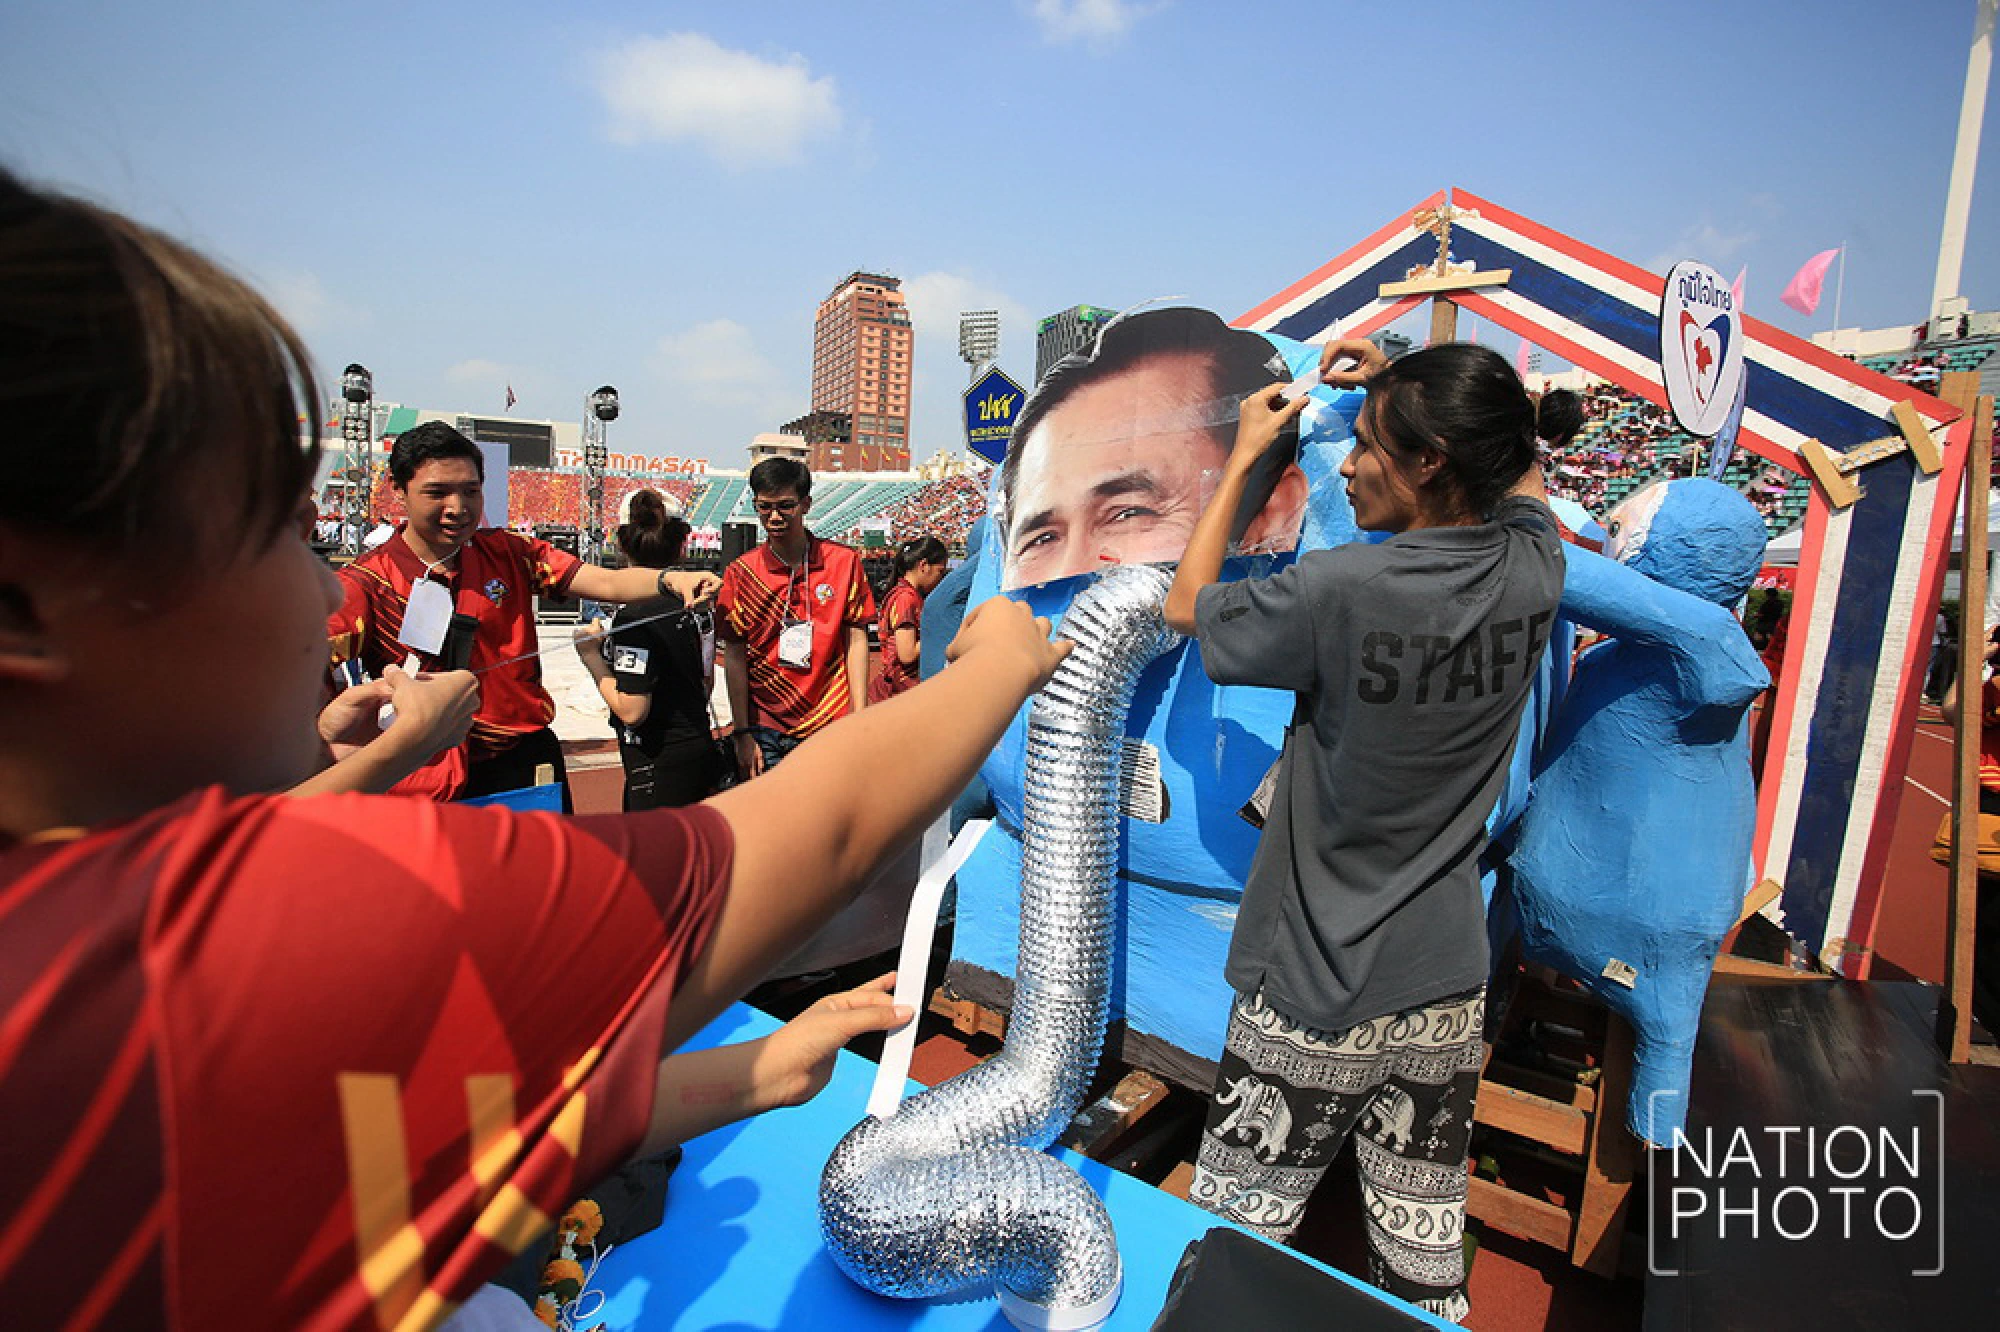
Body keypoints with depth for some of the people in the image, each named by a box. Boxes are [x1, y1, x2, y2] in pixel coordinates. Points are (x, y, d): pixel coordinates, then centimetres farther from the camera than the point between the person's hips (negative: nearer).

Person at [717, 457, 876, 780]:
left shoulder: (844, 561, -1)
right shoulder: (740, 572, 0)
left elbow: (856, 641, 1)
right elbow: (734, 656, 0)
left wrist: (860, 721, -4)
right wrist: (742, 734, -4)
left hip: (831, 725, 0)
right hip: (766, 731, 0)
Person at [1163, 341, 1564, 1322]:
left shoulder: (1342, 591, -22)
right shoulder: (1531, 576, -6)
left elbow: (1186, 607, -3)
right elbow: (1519, 470, 19)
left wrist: (1243, 457, 5)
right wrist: (1402, 388, 18)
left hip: (1315, 994, -6)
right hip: (1449, 985, 6)